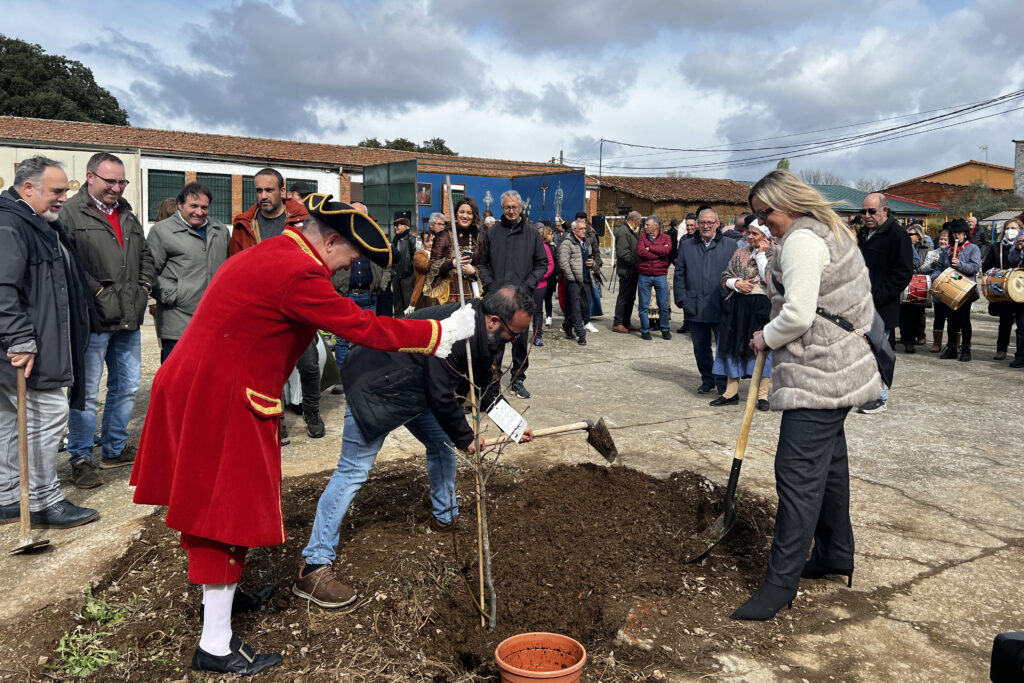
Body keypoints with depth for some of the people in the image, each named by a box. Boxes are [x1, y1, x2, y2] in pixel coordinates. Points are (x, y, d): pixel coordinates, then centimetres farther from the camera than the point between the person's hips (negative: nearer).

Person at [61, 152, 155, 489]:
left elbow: (145, 256, 25)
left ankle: (115, 449, 30)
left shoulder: (127, 215, 18)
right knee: (87, 393, -1)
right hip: (93, 320, -8)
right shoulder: (71, 213, -7)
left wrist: (144, 287, 11)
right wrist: (96, 290, -15)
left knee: (127, 387, 15)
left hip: (128, 320, 8)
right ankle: (81, 459, 11)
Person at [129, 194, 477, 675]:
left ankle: (221, 592, 44)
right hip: (220, 401, -10)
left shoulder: (270, 254, 11)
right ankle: (215, 646, 12)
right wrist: (444, 331, -12)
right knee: (230, 508, 0)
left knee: (216, 502, 24)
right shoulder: (298, 273, -21)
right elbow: (363, 328, -20)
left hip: (194, 386, 10)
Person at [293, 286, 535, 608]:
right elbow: (441, 397, -25)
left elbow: (482, 387, 16)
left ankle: (444, 519, 37)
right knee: (353, 471, -10)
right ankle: (313, 568, -5)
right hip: (376, 388, -10)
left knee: (443, 445, 17)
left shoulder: (481, 333, 1)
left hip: (414, 388, 10)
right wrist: (465, 438, -10)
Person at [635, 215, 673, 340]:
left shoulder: (666, 238, 6)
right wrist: (660, 252, -9)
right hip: (644, 276, 1)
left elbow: (667, 250, -15)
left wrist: (650, 248, -9)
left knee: (664, 305, 4)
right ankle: (645, 330, 14)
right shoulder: (642, 237, 7)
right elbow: (640, 252, -12)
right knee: (643, 306, 3)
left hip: (661, 276, 0)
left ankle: (665, 330, 17)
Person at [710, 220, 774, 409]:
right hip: (738, 305, 4)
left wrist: (761, 254, -12)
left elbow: (770, 279, -16)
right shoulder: (740, 253, 11)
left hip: (763, 306, -4)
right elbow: (725, 277, 12)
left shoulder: (775, 254, -2)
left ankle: (762, 394, 9)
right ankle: (731, 392, 15)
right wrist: (737, 283, -8)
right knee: (734, 346, 6)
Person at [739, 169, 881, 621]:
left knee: (798, 473, -9)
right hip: (843, 366, 11)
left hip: (817, 377, -11)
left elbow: (797, 315, -24)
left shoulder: (801, 241, -15)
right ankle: (836, 555, 34)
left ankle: (781, 582, -4)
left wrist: (766, 338, -6)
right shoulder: (832, 232, 18)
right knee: (828, 462, 20)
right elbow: (855, 300, 20)